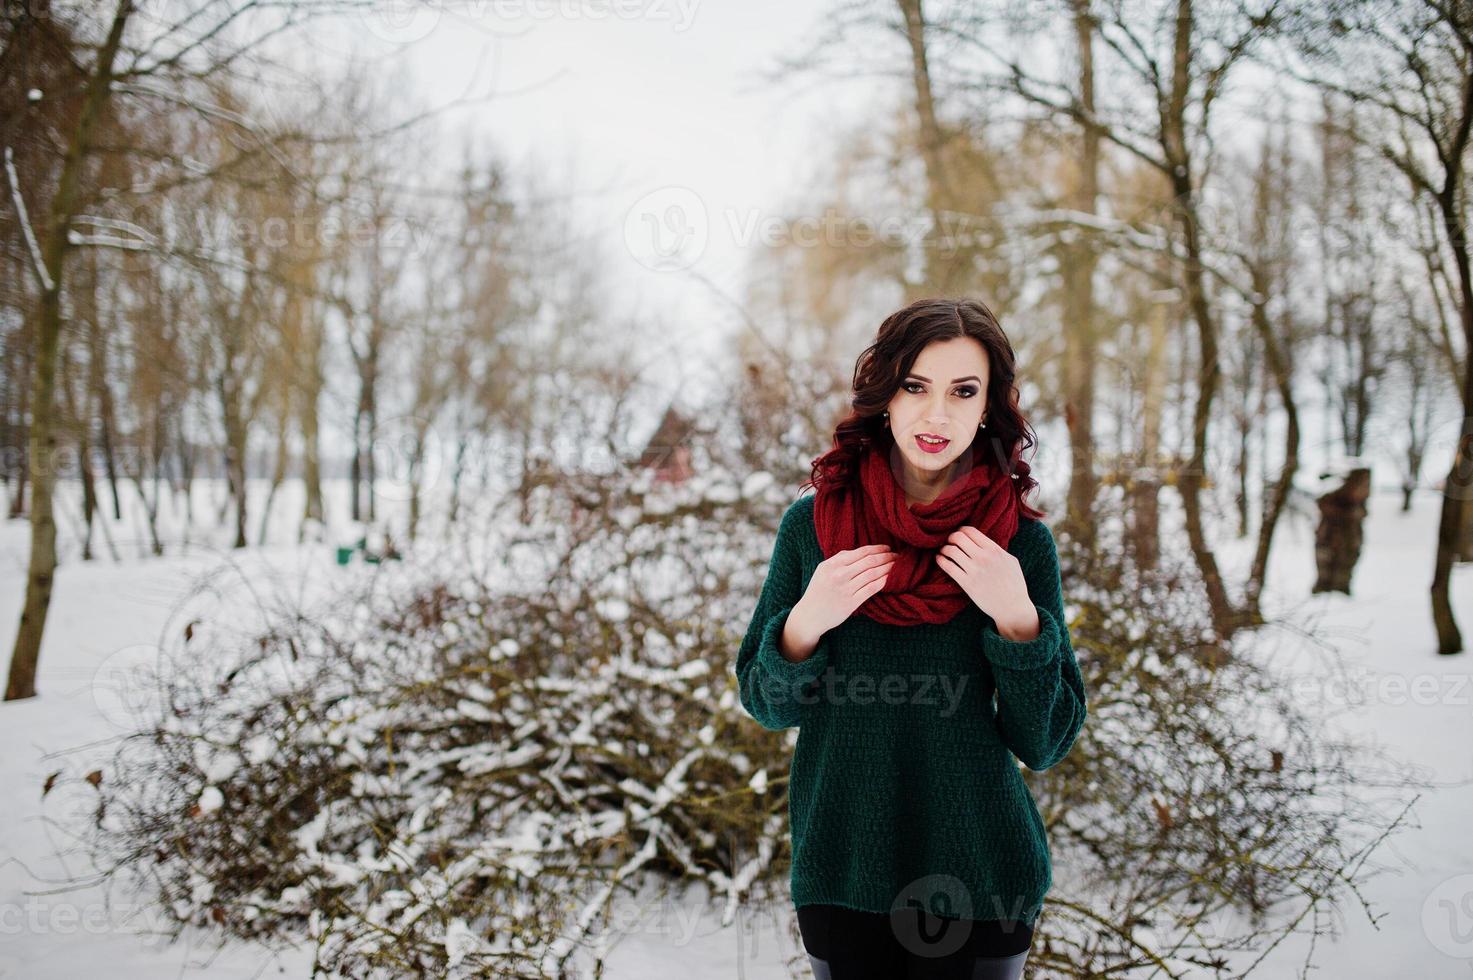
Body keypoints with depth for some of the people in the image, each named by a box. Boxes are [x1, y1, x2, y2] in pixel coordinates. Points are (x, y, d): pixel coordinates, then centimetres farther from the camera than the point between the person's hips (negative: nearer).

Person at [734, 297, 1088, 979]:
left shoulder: (1022, 541, -8)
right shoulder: (811, 524, -6)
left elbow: (1044, 743, -6)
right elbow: (767, 706, 2)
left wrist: (1018, 618, -20)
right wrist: (805, 624, -17)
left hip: (979, 873, 0)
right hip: (840, 869, 1)